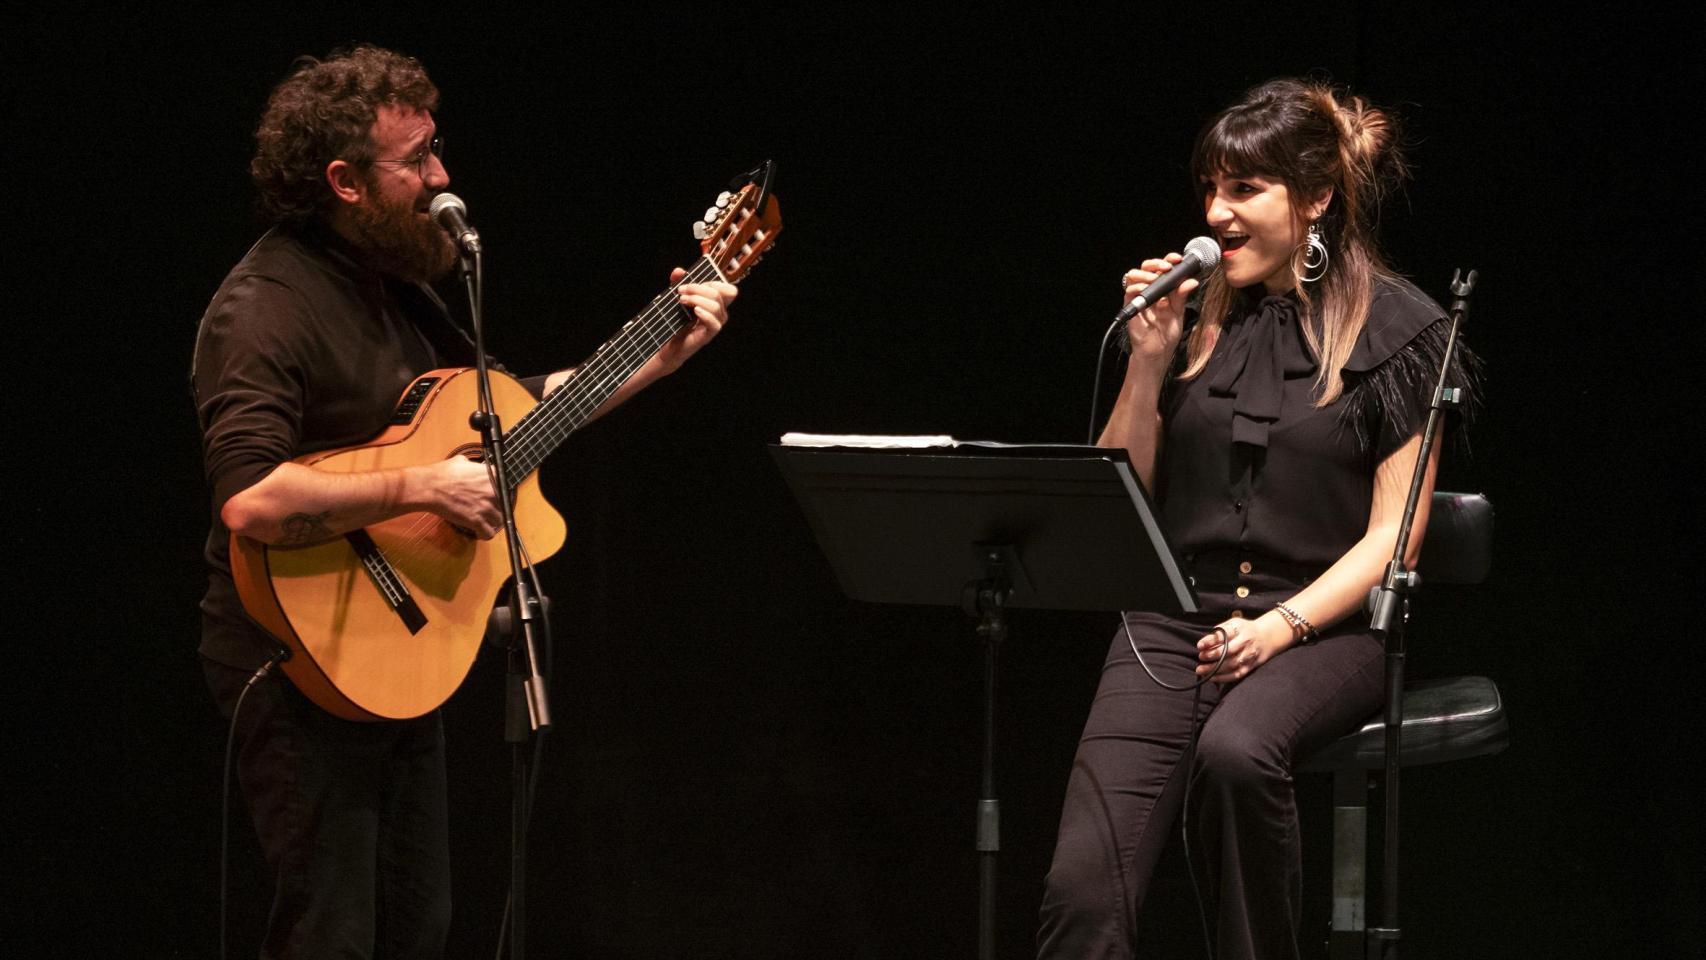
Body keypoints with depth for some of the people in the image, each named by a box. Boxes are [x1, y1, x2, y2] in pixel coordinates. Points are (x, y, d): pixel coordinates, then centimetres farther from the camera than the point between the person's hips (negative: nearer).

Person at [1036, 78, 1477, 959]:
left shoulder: (1401, 333, 0)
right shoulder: (1195, 314, 11)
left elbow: (1391, 537, -4)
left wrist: (1283, 627, -17)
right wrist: (1147, 362, -1)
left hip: (1324, 626, -3)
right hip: (1176, 617, 3)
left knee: (1234, 751, -38)